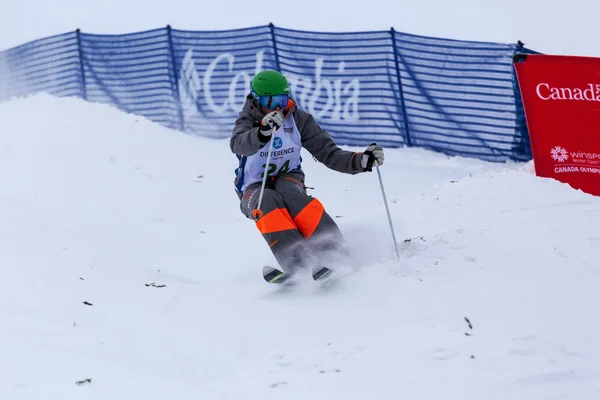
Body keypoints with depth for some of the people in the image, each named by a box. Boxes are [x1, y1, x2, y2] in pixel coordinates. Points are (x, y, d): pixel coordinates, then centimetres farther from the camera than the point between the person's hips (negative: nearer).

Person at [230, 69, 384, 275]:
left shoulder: (298, 119, -4)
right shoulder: (249, 119, -9)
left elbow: (329, 154, -4)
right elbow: (238, 144, -32)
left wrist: (361, 160, -21)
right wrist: (264, 131, -53)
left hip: (287, 179, 1)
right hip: (255, 189, -1)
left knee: (290, 196, -35)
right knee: (268, 203, -36)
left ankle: (333, 254, -42)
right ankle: (297, 263, -49)